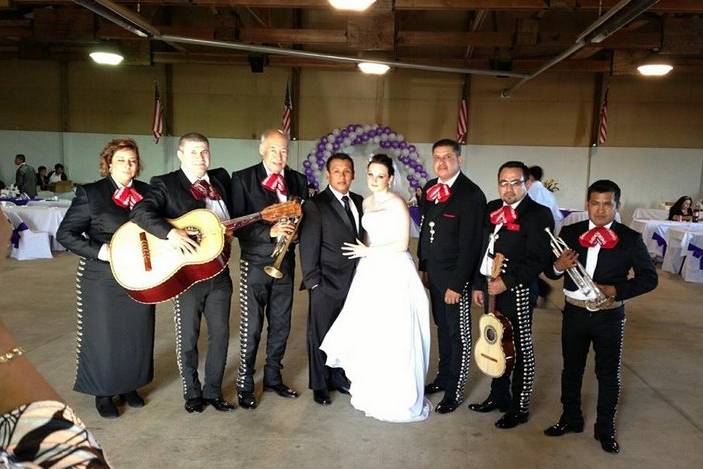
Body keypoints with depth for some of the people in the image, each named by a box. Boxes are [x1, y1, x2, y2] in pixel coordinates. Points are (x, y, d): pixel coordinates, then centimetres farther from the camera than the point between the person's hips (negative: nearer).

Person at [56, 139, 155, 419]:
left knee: (138, 335, 13)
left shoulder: (147, 192, 5)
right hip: (102, 279, -4)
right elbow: (65, 234, -7)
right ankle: (103, 393, 28)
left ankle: (129, 386, 34)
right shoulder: (90, 194, -7)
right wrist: (101, 251, -18)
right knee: (103, 337, 8)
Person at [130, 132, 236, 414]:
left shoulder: (221, 178, 9)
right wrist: (171, 233, -35)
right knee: (187, 338, 10)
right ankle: (192, 393, 30)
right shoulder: (165, 184, -7)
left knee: (220, 334, 12)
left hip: (219, 271, 4)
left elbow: (233, 215, 19)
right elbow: (140, 212, -21)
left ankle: (213, 391, 30)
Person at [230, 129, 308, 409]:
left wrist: (294, 228, -11)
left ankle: (273, 378, 30)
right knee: (251, 327, 3)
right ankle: (245, 384, 19)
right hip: (255, 263, -4)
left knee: (281, 325, 13)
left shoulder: (298, 180, 7)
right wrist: (270, 232, -25)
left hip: (285, 263, 4)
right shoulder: (242, 179, -6)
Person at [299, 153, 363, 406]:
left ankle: (339, 378, 33)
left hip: (354, 282, 5)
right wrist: (313, 282, -10)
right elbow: (308, 247, -9)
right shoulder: (316, 204, -8)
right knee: (321, 335, 8)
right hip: (327, 284, -5)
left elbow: (361, 238, 13)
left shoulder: (359, 202, 9)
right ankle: (320, 385, 25)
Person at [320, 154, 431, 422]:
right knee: (368, 332, 8)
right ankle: (373, 391, 24)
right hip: (371, 271, 7)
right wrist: (364, 251, 8)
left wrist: (368, 251, -8)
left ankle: (396, 398, 14)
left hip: (393, 272, -7)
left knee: (392, 335, -1)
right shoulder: (367, 202, 13)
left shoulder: (397, 204, -10)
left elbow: (401, 244, -13)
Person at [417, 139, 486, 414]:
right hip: (433, 273, 7)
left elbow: (470, 245, -18)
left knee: (459, 333, 6)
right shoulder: (429, 188, 6)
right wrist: (423, 267, 12)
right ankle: (444, 377, 36)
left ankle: (454, 392, 19)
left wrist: (457, 284, -19)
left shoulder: (471, 194, -16)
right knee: (442, 327, 19)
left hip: (455, 276, -7)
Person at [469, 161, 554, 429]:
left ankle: (520, 408, 21)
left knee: (520, 349, 5)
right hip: (490, 286, 6)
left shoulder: (539, 215, -10)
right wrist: (478, 285, 12)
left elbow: (539, 260, -15)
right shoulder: (492, 209, 11)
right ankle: (498, 396, 34)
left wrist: (507, 282, -19)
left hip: (516, 291, -6)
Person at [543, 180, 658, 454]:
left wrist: (616, 290, -18)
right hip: (574, 312, 2)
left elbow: (649, 278, -4)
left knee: (608, 373, 11)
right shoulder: (569, 232, -1)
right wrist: (559, 266, -20)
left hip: (609, 317, -2)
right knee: (571, 368, 15)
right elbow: (550, 272, 3)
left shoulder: (631, 239, -6)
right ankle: (570, 419, 34)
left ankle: (605, 428, 28)